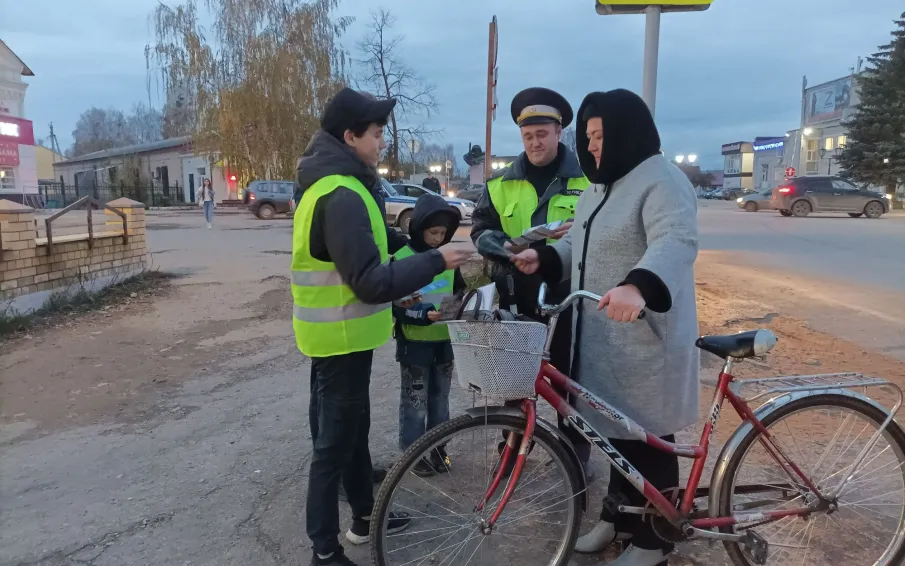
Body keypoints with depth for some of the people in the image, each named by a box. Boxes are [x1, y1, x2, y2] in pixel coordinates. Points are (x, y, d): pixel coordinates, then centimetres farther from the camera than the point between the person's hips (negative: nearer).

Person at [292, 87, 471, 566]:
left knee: (353, 429, 22)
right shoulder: (342, 196, -25)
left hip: (335, 332, 10)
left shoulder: (328, 184, 9)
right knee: (334, 443, 3)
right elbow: (370, 282, -28)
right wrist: (435, 261, -22)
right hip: (342, 336, -10)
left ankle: (364, 517, 39)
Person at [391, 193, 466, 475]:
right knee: (415, 401, 6)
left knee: (440, 398, 16)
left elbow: (460, 292, 12)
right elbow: (393, 304, -15)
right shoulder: (401, 259, -12)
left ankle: (438, 448, 30)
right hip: (414, 343, -5)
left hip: (445, 341, 5)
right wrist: (424, 315, -27)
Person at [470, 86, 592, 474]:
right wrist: (506, 248, -12)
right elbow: (480, 229, 9)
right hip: (517, 296, 2)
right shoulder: (502, 182, 8)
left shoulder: (586, 178, 1)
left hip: (567, 294, -2)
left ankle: (576, 452, 24)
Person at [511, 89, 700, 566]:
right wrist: (542, 258, -3)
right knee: (615, 433, 20)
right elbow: (577, 244, 17)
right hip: (602, 339, 9)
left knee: (647, 440, 4)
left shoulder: (661, 180, -15)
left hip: (645, 341, -9)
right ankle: (618, 516, 38)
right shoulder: (601, 186, 16)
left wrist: (638, 286, -49)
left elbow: (677, 242, -31)